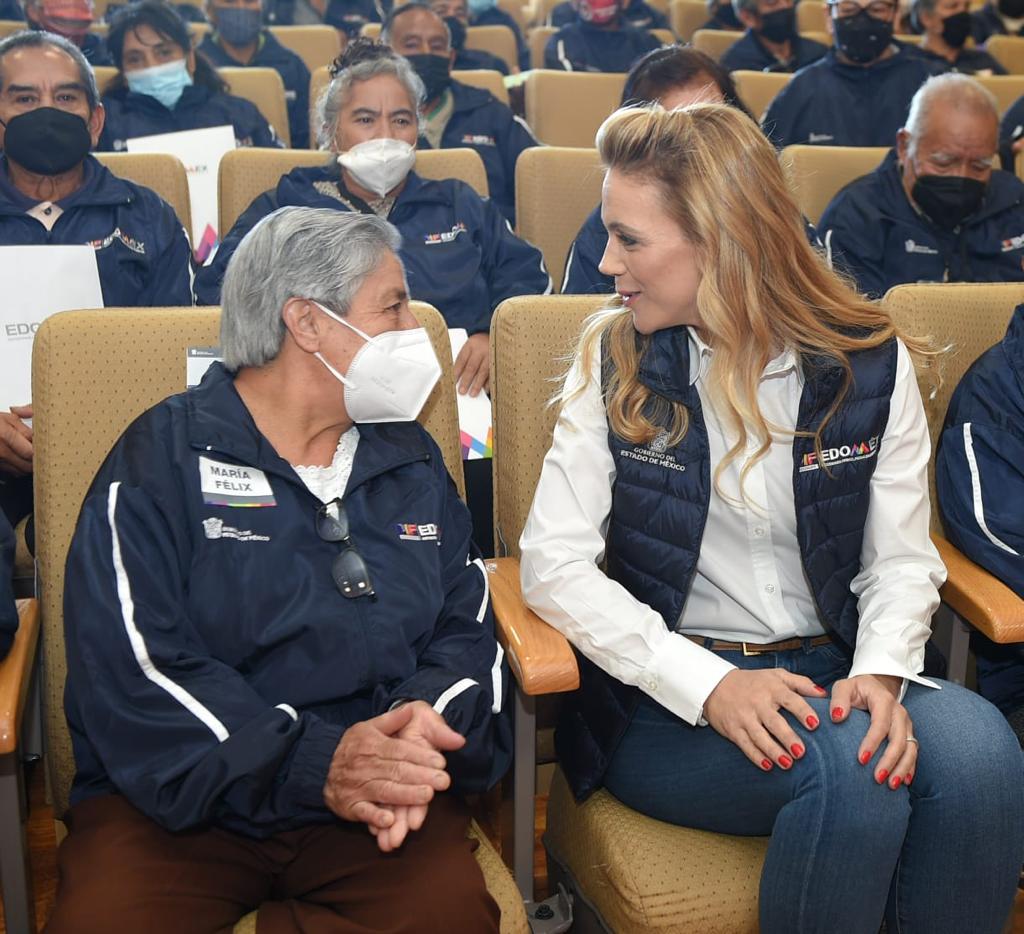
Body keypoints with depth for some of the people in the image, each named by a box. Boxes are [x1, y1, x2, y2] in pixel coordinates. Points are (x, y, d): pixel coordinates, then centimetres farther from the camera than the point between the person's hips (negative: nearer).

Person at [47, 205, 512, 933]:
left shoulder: (413, 461, 13)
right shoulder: (161, 461, -2)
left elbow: (467, 623, 11)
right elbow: (132, 667, -11)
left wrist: (429, 722, -12)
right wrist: (310, 762, -20)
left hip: (377, 791, 3)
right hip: (182, 793, -2)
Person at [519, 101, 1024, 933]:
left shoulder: (871, 366, 1)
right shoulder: (615, 362, -2)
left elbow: (901, 559, 3)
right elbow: (553, 562, -9)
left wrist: (881, 673, -18)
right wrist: (708, 684, -20)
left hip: (829, 672, 2)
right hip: (668, 695, -1)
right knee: (847, 771, -30)